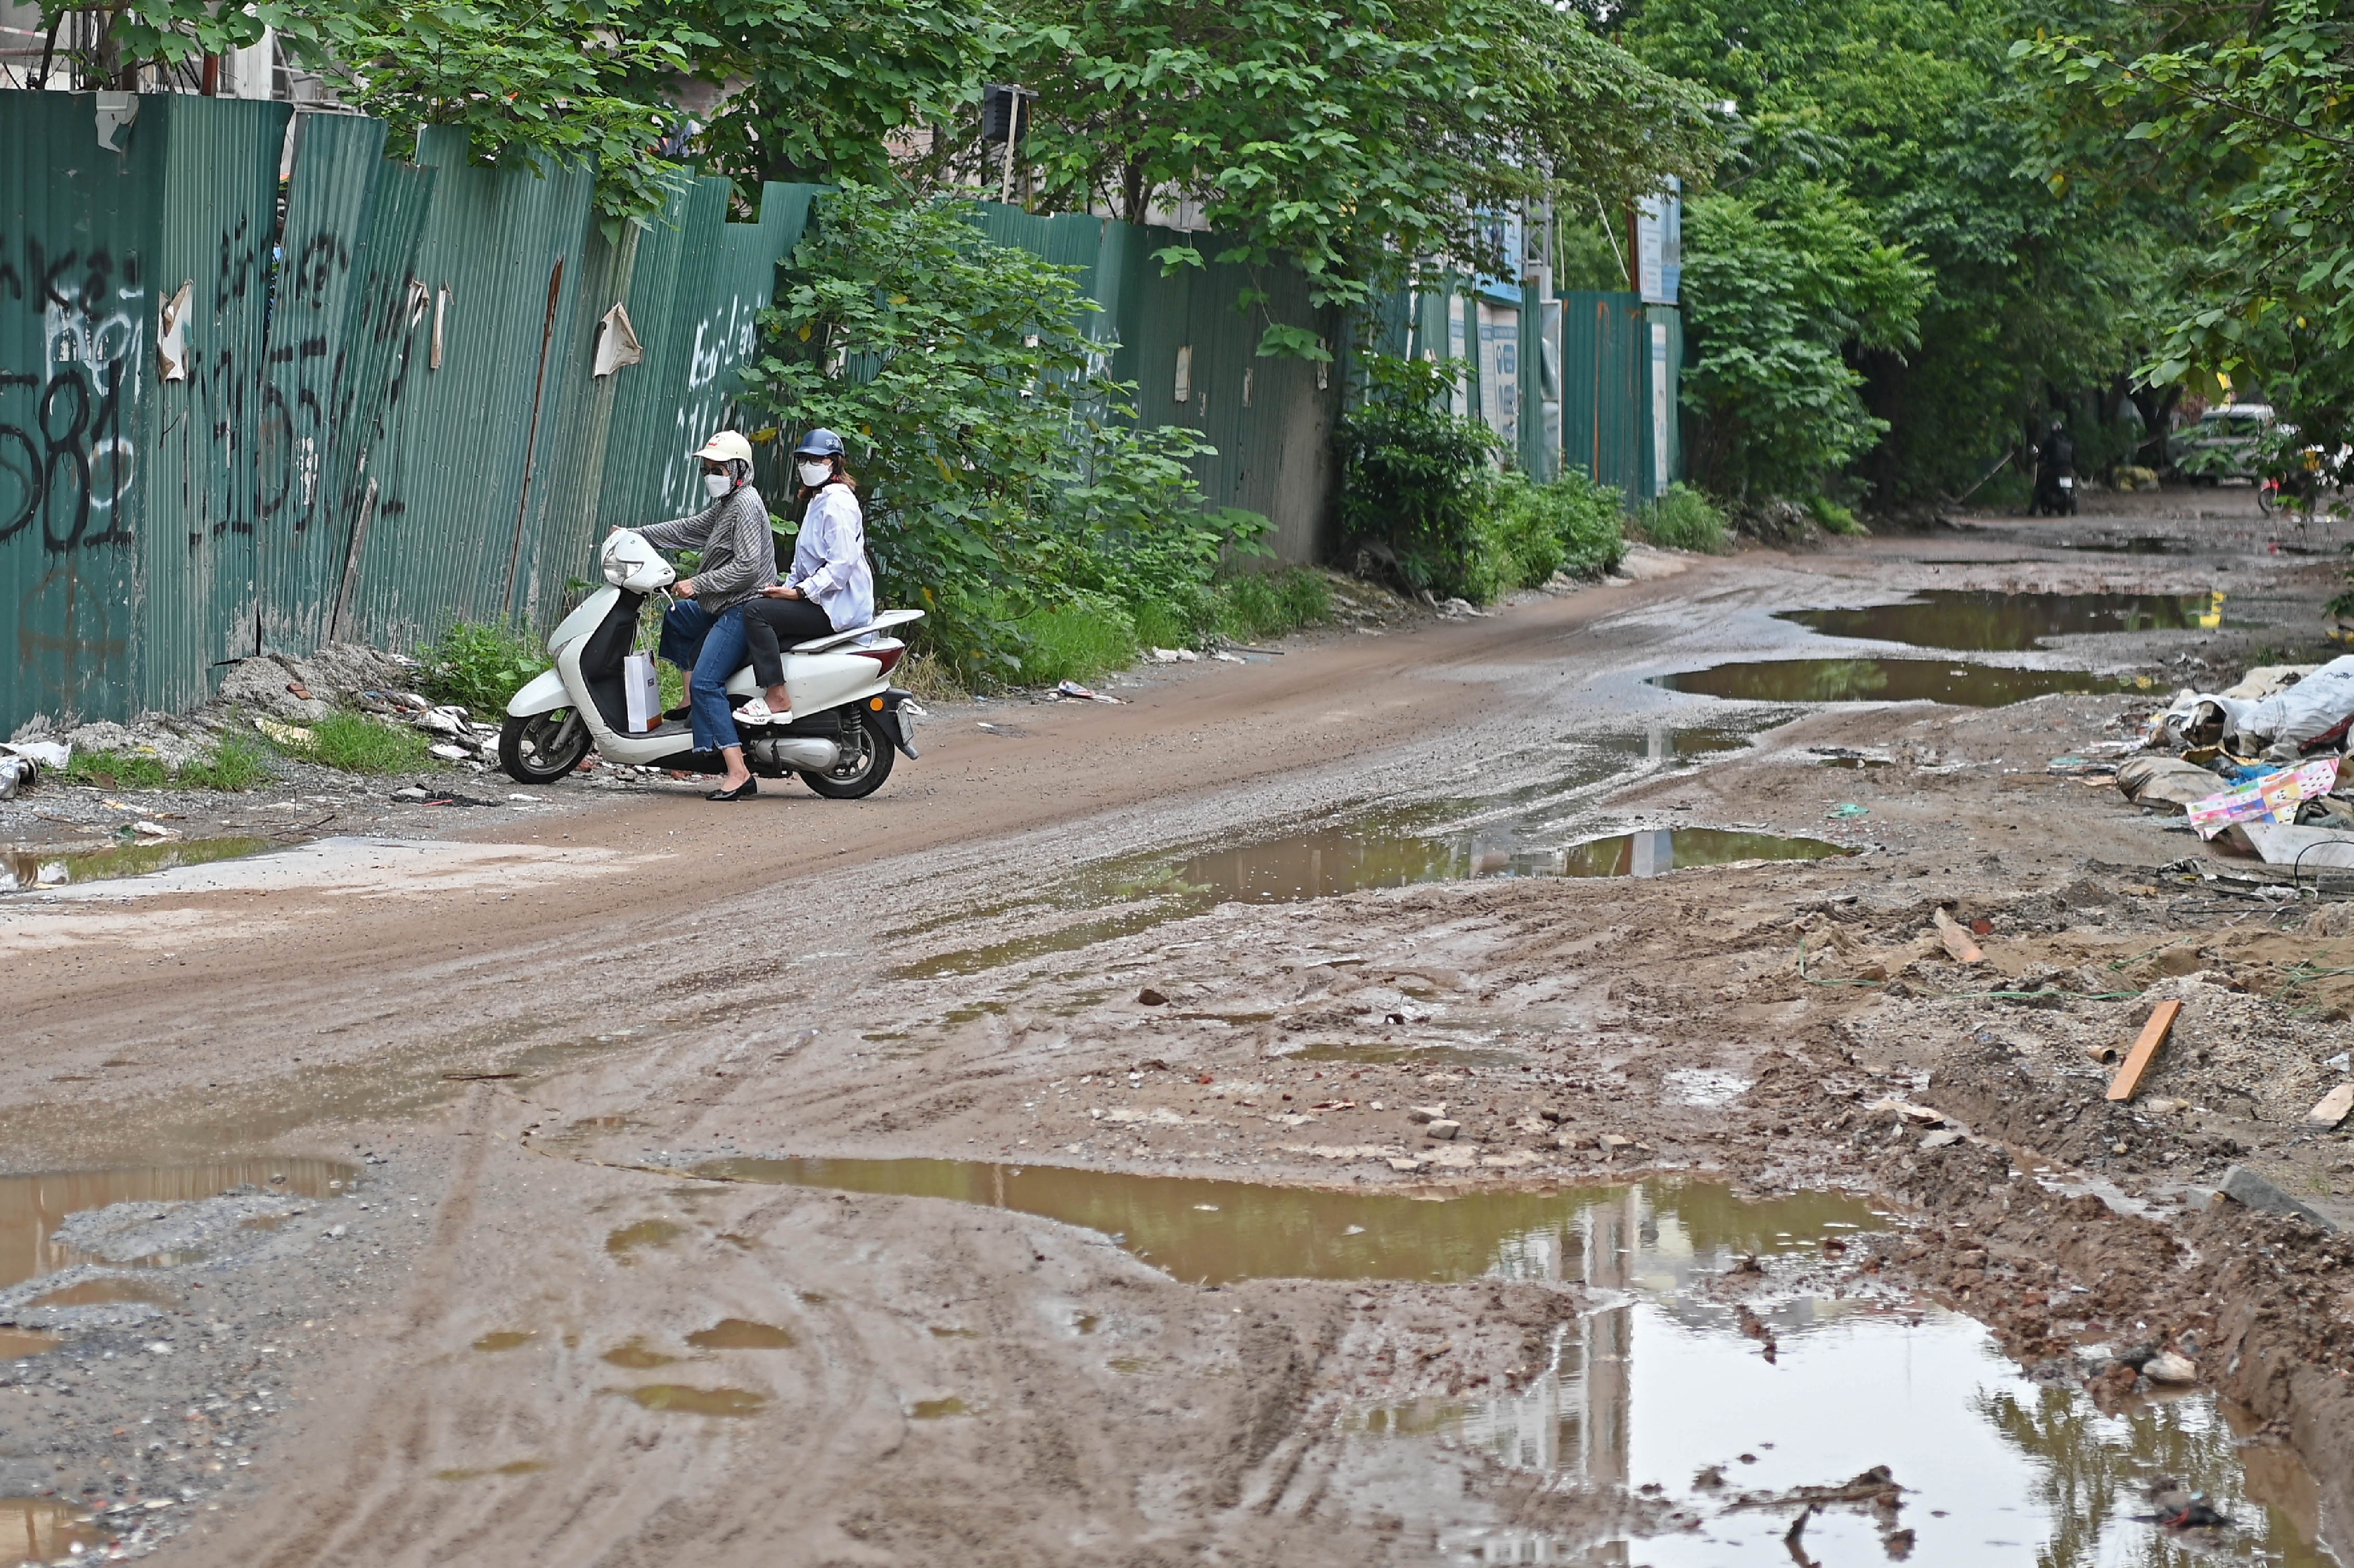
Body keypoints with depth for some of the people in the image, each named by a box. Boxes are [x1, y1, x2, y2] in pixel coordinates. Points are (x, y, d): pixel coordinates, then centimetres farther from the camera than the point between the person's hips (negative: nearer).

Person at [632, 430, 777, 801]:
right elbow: (688, 529, 24)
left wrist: (697, 584, -20)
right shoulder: (727, 505, 17)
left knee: (706, 682, -20)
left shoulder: (746, 506, -15)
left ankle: (738, 774, -28)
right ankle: (692, 704, 24)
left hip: (743, 607, -11)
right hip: (723, 606, 11)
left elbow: (746, 567, -23)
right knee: (676, 618, 31)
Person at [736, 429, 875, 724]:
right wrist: (787, 587, 5)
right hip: (822, 601, 11)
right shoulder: (818, 501, 22)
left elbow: (842, 563, -21)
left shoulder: (838, 502, -12)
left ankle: (777, 698, -23)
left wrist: (799, 592, -21)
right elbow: (805, 563, 23)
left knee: (756, 611, -20)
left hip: (840, 606, -11)